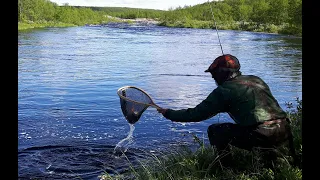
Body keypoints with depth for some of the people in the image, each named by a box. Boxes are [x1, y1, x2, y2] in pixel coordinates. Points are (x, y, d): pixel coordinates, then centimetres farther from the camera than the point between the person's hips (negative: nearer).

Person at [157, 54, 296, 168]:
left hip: (261, 135, -7)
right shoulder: (257, 80, 19)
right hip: (285, 131, 8)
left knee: (215, 131, 7)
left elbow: (197, 114, 1)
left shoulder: (224, 90, -1)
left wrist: (169, 113, 13)